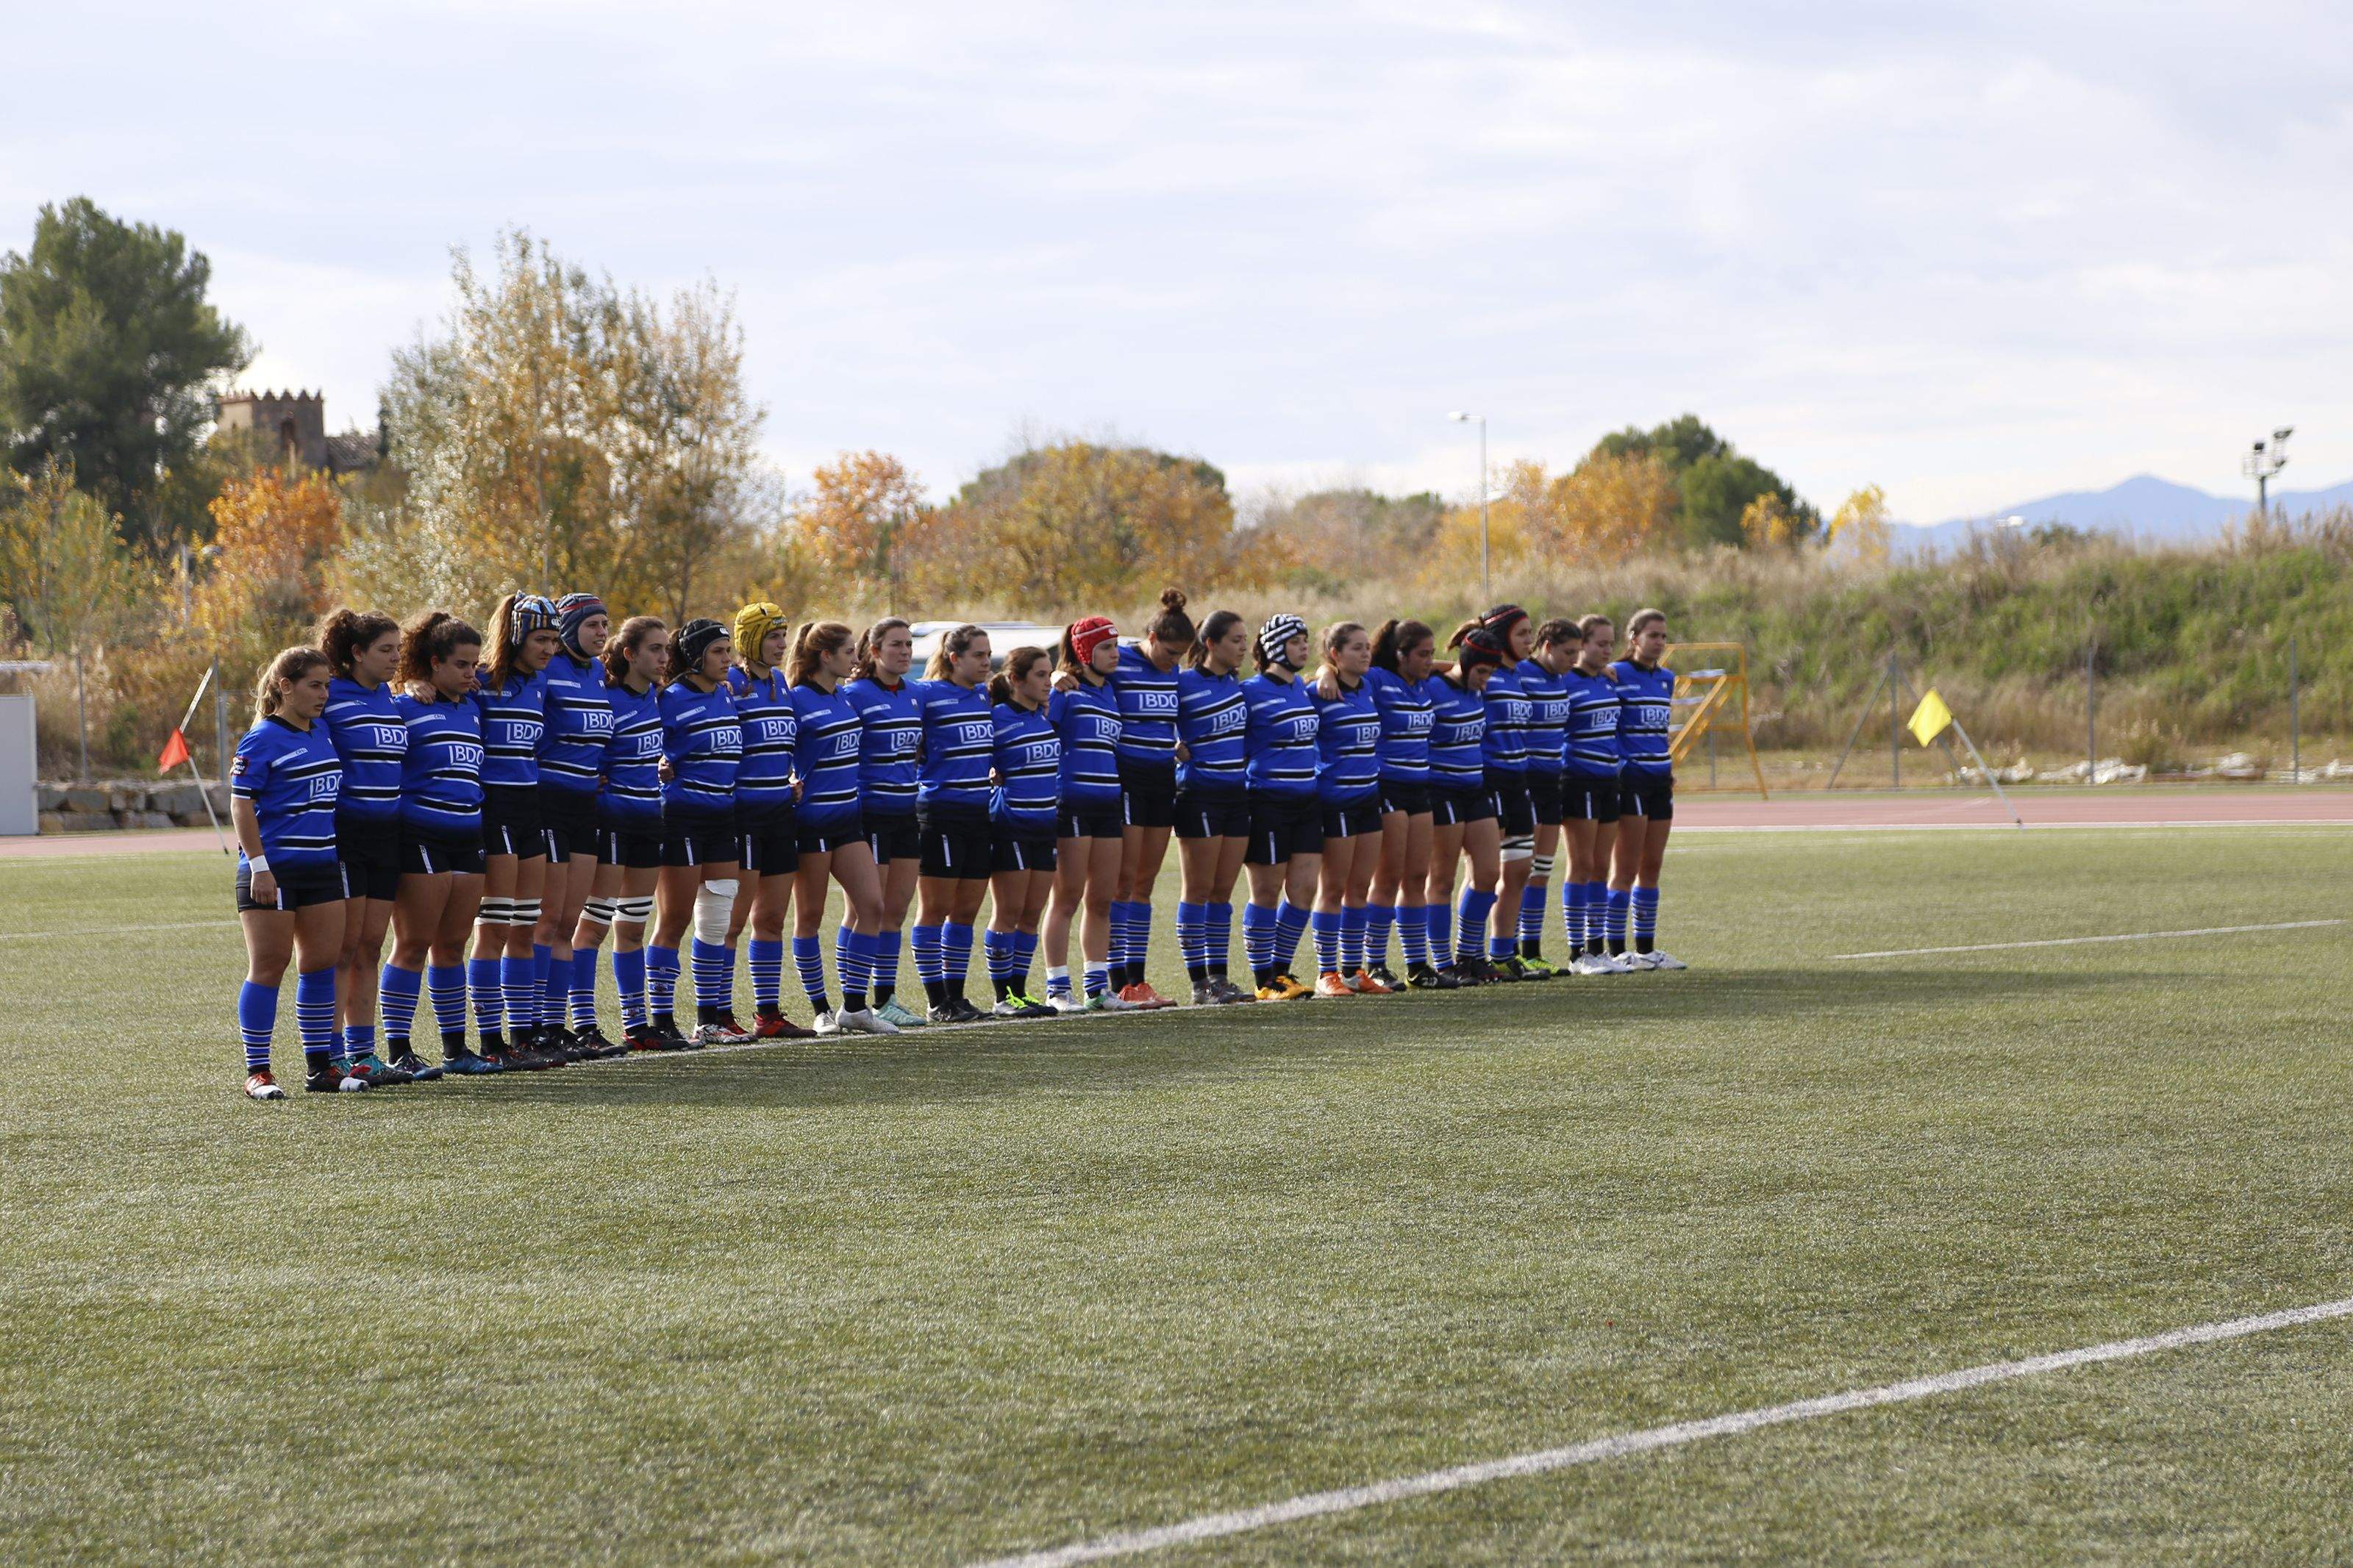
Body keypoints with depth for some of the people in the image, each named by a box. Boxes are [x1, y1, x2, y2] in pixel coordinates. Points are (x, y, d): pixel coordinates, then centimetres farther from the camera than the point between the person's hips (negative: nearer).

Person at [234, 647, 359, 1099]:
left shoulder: (322, 733, 12)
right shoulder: (262, 739, -10)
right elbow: (241, 803, -13)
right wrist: (258, 865, -18)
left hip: (322, 866, 7)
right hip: (274, 869, -7)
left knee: (321, 964, 8)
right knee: (269, 967, -4)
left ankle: (321, 1066, 16)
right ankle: (257, 1073, 1)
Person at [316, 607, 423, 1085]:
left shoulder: (390, 699, 14)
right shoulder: (329, 698, -8)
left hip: (386, 835, 7)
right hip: (343, 836, -7)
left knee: (370, 949, 8)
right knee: (344, 947, -5)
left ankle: (362, 1053, 13)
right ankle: (331, 1057, -1)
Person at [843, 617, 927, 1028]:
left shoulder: (913, 695, 11)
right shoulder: (855, 695, -9)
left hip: (906, 815, 7)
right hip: (871, 814, -7)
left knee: (896, 912, 9)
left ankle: (886, 997, 15)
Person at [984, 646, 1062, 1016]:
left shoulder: (1046, 716, 12)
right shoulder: (999, 718, -11)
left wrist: (1057, 798, 17)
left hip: (1044, 824, 7)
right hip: (1009, 826, -7)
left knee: (1031, 915, 7)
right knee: (1008, 913, -4)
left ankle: (1019, 991, 13)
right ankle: (1003, 996, 1)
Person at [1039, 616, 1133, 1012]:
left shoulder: (1110, 691, 16)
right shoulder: (1066, 691, -6)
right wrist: (1054, 688, -26)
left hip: (1108, 805, 7)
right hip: (1072, 804, -7)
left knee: (1102, 901, 9)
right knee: (1067, 900, -4)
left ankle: (1098, 987, 16)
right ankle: (1057, 989, 0)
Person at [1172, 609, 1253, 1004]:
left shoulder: (1236, 684, 11)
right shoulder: (1184, 683, -10)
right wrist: (1178, 751, -13)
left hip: (1236, 792, 7)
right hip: (1199, 794, -7)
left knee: (1223, 892, 9)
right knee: (1198, 891, -2)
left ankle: (1218, 978, 13)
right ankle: (1200, 984, 1)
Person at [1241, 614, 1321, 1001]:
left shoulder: (1302, 688, 12)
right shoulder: (1252, 692, -11)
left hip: (1306, 800, 7)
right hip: (1268, 804, -7)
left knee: (1304, 889, 4)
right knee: (1267, 891, 0)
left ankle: (1281, 971, 17)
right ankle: (1264, 982, 7)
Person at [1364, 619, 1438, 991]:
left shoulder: (1425, 685, 12)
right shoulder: (1376, 681, -11)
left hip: (1418, 788, 7)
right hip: (1387, 788, -7)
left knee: (1417, 878, 8)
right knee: (1389, 877, -5)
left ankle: (1418, 964, 13)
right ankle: (1375, 965, 2)